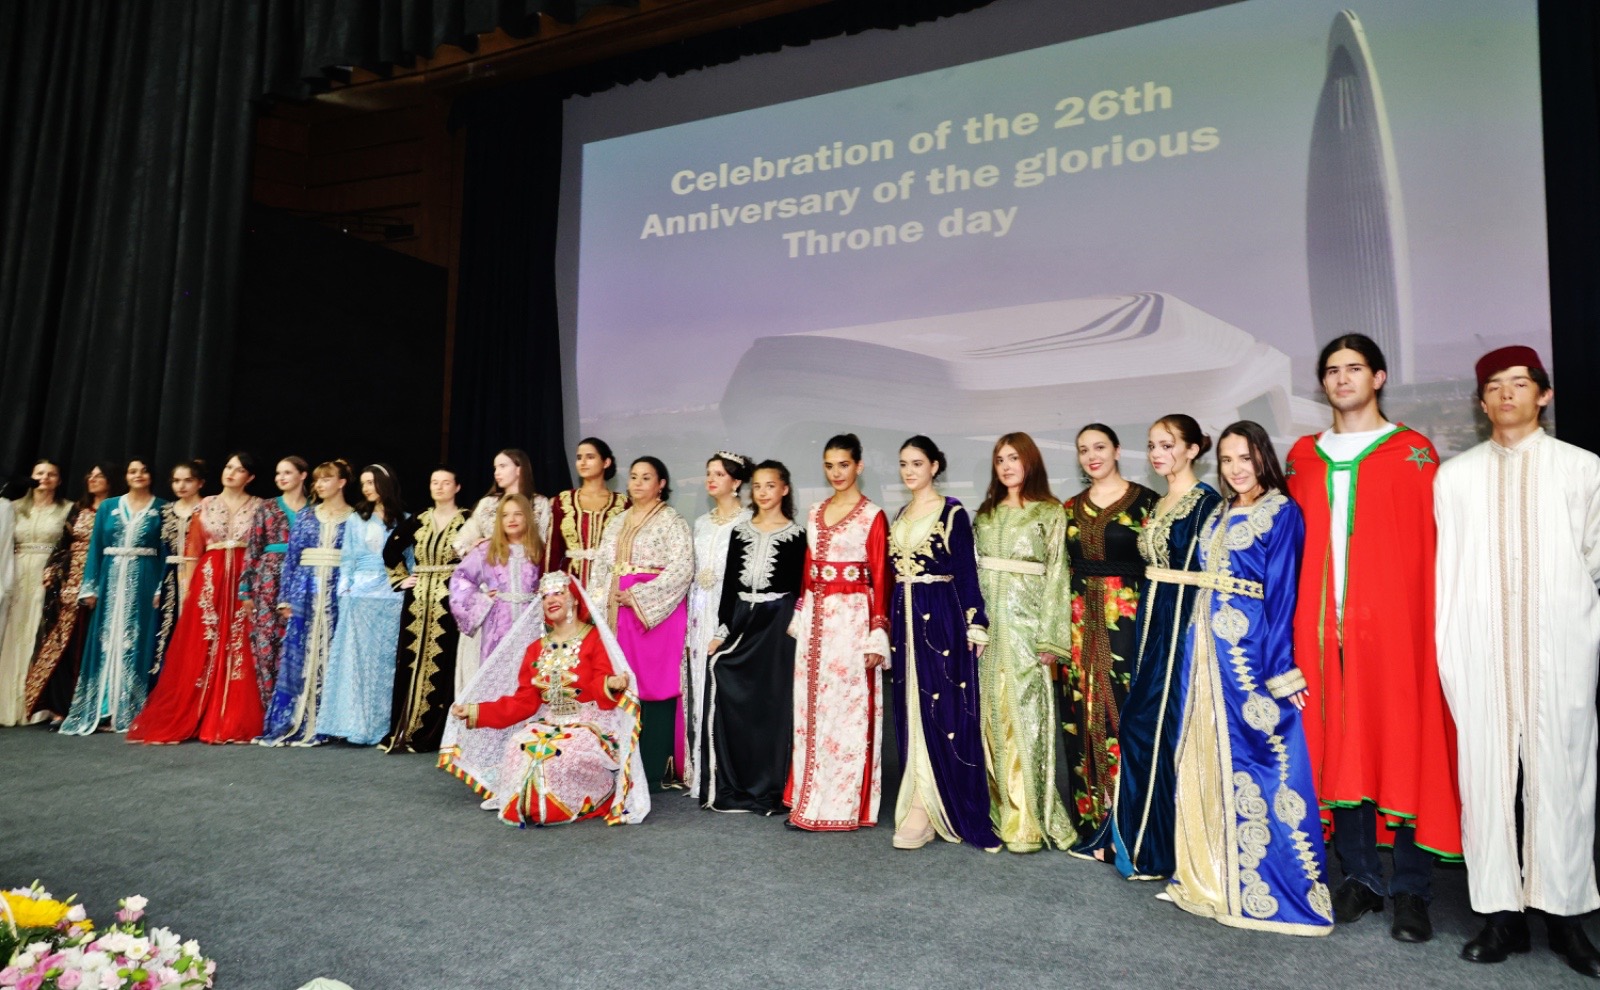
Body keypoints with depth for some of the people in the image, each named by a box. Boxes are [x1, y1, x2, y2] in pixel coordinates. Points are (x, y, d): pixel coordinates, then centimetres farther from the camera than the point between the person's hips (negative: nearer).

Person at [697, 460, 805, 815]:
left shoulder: (796, 534, 0)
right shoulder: (740, 531, 10)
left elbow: (798, 587, 0)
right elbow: (729, 582, 8)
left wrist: (794, 623, -9)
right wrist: (722, 629, 2)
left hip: (777, 622, -3)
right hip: (741, 618, 4)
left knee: (772, 703, 1)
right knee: (730, 700, 0)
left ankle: (770, 789, 12)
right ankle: (731, 786, 14)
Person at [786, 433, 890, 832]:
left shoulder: (872, 515, -5)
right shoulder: (816, 513, 13)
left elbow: (881, 578, -8)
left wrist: (877, 636, -12)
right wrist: (799, 617, 12)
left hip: (852, 618, -6)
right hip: (815, 619, 6)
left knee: (847, 711, -1)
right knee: (812, 710, 9)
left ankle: (843, 804, 11)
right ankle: (809, 800, 19)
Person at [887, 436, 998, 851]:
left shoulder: (953, 512, -5)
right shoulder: (900, 515, 14)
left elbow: (966, 573, -8)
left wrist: (975, 626, -12)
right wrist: (890, 627, 16)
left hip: (941, 620, -7)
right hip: (905, 619, 7)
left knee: (943, 714, -3)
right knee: (911, 714, 9)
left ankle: (927, 811, 3)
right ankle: (922, 806, 18)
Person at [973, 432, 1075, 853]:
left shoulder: (1050, 513, 2)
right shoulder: (985, 514, 16)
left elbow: (1056, 574, -4)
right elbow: (973, 571, 14)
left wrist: (1050, 637, -11)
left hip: (1025, 621, -5)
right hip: (987, 622, 5)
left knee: (1024, 715, -5)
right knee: (992, 715, 6)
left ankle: (1028, 821, 3)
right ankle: (999, 812, 15)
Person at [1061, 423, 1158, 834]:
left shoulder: (1146, 501, -2)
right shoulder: (1070, 508, 12)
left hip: (1128, 619, -4)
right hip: (1080, 622, 4)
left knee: (1123, 713, -3)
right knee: (1083, 717, 7)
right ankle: (1089, 817, 19)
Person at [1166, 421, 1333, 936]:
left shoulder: (1282, 513, -5)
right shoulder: (1218, 516, 16)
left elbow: (1281, 593, -11)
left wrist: (1279, 671, -14)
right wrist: (1198, 645, 9)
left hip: (1252, 651, -7)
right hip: (1209, 651, 7)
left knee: (1256, 762, -1)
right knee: (1208, 760, 11)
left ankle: (1264, 888, 10)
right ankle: (1213, 875, 23)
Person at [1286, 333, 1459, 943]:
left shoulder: (1413, 453, 3)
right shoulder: (1303, 457, 13)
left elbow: (1430, 545, -1)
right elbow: (1295, 543, 11)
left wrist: (1430, 621, -10)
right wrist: (1300, 621, 4)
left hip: (1391, 619, -3)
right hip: (1325, 623, 3)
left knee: (1402, 744, 0)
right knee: (1339, 745, 6)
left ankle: (1411, 891, 12)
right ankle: (1361, 878, 18)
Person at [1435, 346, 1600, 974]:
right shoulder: (1455, 475, 10)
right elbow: (1446, 569, 8)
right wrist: (1445, 650, 5)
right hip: (1480, 648, 1)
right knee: (1486, 774, 1)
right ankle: (1503, 913, 9)